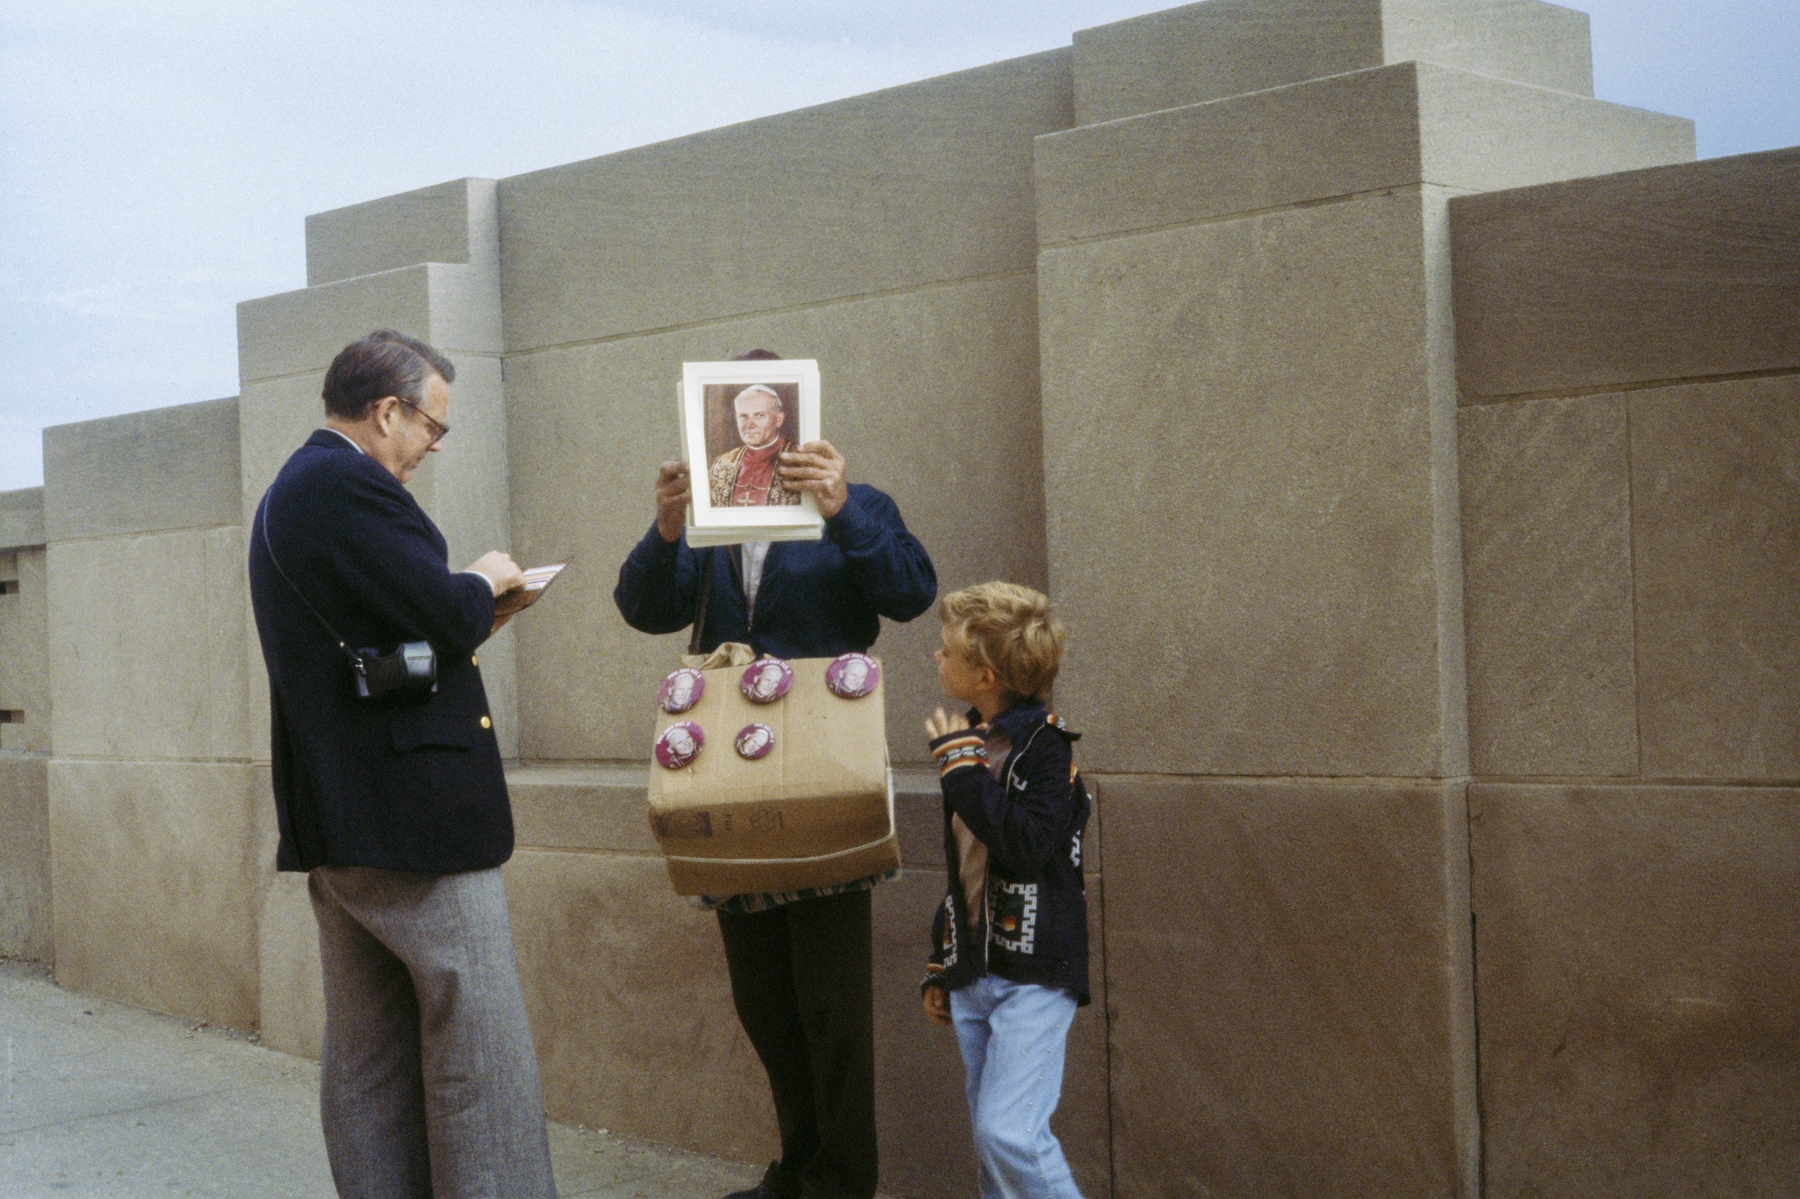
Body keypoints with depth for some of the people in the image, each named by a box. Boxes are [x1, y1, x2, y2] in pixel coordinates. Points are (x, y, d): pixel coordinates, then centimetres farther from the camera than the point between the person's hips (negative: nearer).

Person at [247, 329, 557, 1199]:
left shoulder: (286, 495, 19)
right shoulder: (349, 484, -15)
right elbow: (446, 617, -21)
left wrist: (466, 604, 14)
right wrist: (485, 581, -1)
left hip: (333, 818, 11)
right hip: (413, 815, -11)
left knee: (367, 1060, 13)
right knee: (480, 1054, -5)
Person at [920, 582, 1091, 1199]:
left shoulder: (1043, 744, -11)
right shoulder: (972, 741, 13)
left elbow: (1027, 845, -27)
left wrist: (961, 768, -20)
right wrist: (940, 967, 22)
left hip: (1033, 976, -8)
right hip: (974, 974, 8)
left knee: (1009, 1131, -17)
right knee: (990, 1139, 11)